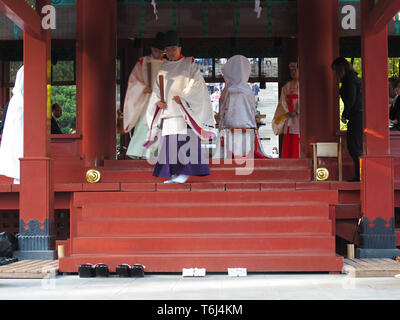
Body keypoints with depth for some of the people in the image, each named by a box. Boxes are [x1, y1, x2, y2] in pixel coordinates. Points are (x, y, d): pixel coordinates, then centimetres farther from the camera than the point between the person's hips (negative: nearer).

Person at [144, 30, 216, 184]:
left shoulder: (189, 64, 5)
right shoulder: (164, 68, 18)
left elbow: (195, 83, -5)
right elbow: (157, 89, 15)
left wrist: (182, 97, -17)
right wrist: (157, 101, -5)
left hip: (185, 110, -5)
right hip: (168, 111, 5)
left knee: (184, 141, -14)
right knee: (169, 143, -1)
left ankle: (184, 172, -16)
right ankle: (174, 174, 2)